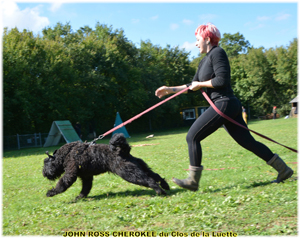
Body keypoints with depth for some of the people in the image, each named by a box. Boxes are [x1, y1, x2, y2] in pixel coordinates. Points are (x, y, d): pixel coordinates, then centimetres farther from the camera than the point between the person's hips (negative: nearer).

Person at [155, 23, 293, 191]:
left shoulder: (217, 52, -7)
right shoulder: (205, 61, 21)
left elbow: (222, 80, -18)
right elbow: (193, 86, 24)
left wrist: (200, 84, -7)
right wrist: (170, 90, 17)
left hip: (224, 103, -10)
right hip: (230, 106, 10)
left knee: (193, 137, -9)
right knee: (247, 141, 11)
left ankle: (193, 181, -3)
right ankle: (283, 169, 16)